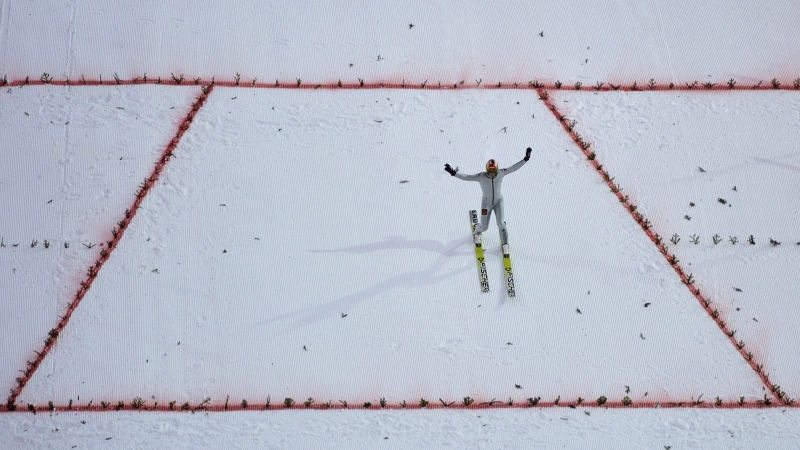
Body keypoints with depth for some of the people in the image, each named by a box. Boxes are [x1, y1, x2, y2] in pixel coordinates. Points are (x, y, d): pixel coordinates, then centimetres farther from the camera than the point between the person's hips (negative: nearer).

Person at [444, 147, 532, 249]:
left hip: (498, 202, 1)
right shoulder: (481, 176, -23)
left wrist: (525, 159, -20)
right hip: (486, 203, -1)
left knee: (501, 223, -14)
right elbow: (467, 177, -21)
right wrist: (454, 173, -33)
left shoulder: (501, 173, -18)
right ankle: (477, 231, 45)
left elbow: (514, 168, -14)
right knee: (484, 227, 5)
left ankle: (505, 244, 9)